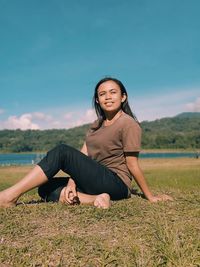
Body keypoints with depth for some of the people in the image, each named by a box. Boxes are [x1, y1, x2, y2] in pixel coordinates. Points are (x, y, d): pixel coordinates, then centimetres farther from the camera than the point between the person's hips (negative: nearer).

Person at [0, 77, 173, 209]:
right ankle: (96, 199, -22)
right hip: (94, 180, 8)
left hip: (116, 184, -8)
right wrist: (72, 182, -10)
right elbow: (81, 157, 5)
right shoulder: (97, 124, 16)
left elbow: (133, 166, -6)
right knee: (45, 188, -7)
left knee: (62, 152, -22)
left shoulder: (129, 124, -8)